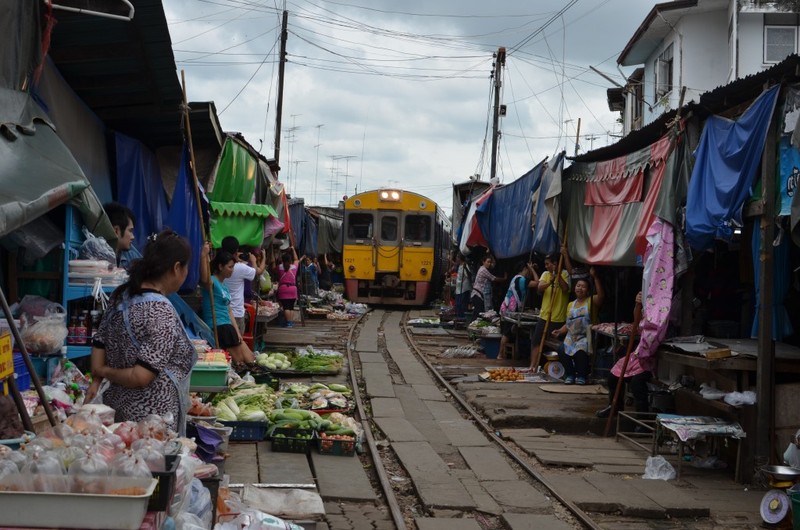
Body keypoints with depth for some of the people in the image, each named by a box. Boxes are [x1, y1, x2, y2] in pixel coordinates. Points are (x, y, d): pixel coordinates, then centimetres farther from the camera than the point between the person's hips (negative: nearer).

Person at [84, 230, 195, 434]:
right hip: (153, 419, -9)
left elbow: (99, 343, 8)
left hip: (117, 407, 9)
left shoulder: (121, 296, 2)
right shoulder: (162, 313, -24)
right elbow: (141, 377, -24)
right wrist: (107, 372, -8)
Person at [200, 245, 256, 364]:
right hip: (218, 328, -10)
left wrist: (237, 332, 10)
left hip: (227, 328, 10)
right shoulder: (212, 282, -11)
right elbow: (204, 279, -37)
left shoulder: (224, 285, 18)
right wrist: (204, 255, -48)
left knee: (251, 361, 10)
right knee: (238, 363, -5)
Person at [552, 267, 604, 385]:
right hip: (571, 337, 5)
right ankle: (570, 375, -2)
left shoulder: (591, 301, 5)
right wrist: (560, 331, 2)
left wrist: (595, 277, -24)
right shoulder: (571, 305, 21)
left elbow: (601, 295, -19)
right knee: (562, 351, -24)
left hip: (585, 337, -5)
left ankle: (581, 376, -10)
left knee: (580, 352, -34)